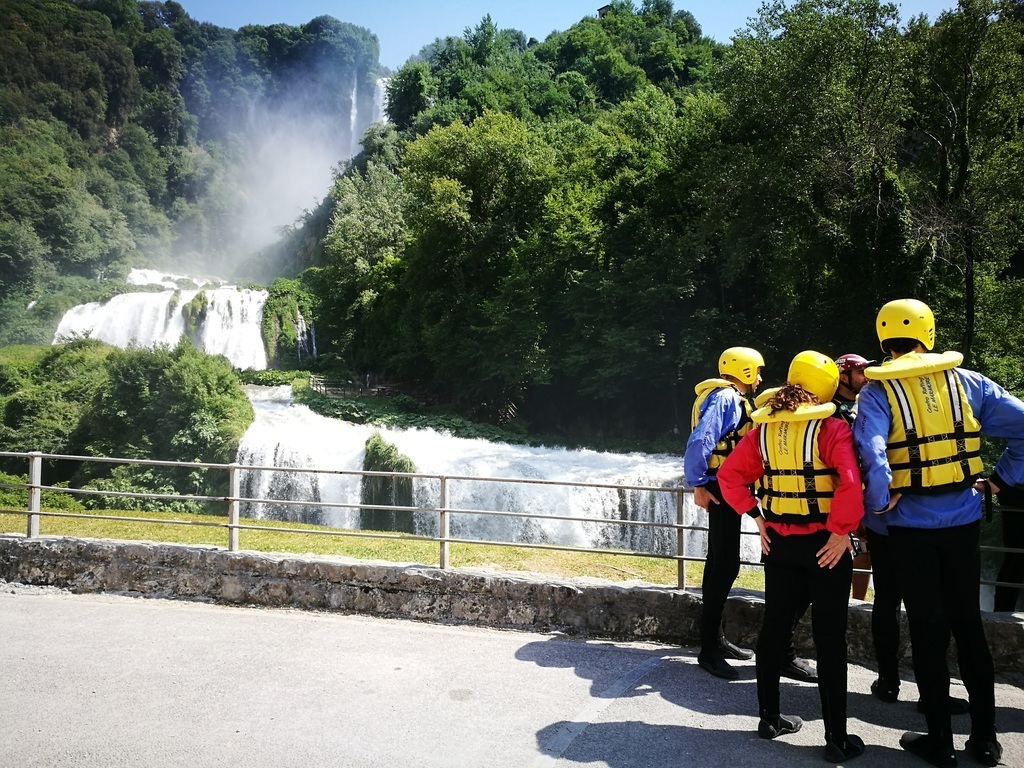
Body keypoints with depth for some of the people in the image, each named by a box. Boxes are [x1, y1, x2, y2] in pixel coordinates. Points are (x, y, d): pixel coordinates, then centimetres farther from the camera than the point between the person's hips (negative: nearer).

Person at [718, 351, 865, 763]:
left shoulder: (763, 427, 2)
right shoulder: (832, 428, -13)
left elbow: (729, 475, 2)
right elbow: (850, 484, -25)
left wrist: (756, 516, 4)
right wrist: (841, 532, -16)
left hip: (778, 541, 5)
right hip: (824, 543, -4)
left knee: (774, 626, 15)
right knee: (829, 637, 5)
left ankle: (769, 716, 27)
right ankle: (837, 738, 14)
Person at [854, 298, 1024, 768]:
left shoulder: (877, 391, -10)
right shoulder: (966, 381, 1)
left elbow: (871, 453, -25)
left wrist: (878, 503, -11)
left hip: (911, 525, -3)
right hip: (963, 519, 3)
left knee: (927, 631, 8)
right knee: (968, 624, 15)